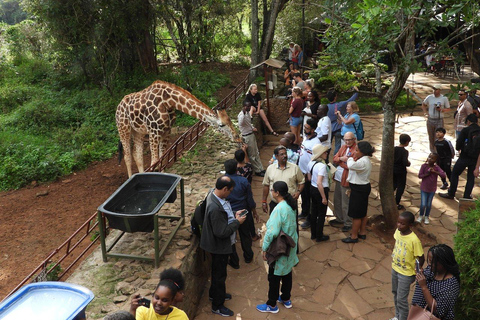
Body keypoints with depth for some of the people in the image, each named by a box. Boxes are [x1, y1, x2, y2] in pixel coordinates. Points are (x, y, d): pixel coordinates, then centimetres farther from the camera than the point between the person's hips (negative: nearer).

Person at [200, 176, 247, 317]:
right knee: (220, 274, 9)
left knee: (218, 271, 28)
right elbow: (221, 232, -31)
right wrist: (237, 222, -21)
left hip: (220, 245, 9)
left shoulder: (215, 195, -4)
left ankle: (214, 293, 50)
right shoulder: (215, 207, -36)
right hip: (219, 246, -9)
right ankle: (217, 306, 28)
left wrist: (234, 215, -1)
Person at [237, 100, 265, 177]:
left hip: (252, 134, 10)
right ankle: (257, 171, 18)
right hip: (247, 137, -10)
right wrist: (243, 113, -47)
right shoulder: (241, 114, -23)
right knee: (252, 155, 5)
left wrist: (253, 128, 7)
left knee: (256, 153, 19)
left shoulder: (248, 113, 6)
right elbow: (240, 123, -45)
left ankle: (261, 169, 30)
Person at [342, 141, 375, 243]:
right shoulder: (366, 160, 9)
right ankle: (362, 232, 32)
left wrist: (351, 158, -23)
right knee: (362, 212, 20)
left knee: (356, 214, 1)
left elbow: (351, 166, -40)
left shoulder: (363, 162, -25)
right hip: (363, 187, 10)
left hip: (359, 189, -10)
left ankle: (354, 236, 11)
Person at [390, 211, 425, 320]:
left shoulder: (414, 240, -30)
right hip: (395, 268, 7)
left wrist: (416, 272, -10)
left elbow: (421, 259, -20)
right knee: (395, 293, 22)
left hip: (406, 273, -7)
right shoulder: (397, 231, -10)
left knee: (401, 299, 3)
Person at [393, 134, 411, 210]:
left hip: (393, 170, 5)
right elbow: (405, 162, -27)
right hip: (401, 171, -5)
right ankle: (397, 204, 11)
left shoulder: (394, 149, -3)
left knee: (394, 184, 24)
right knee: (401, 187, 7)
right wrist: (408, 163, -7)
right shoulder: (405, 151, -19)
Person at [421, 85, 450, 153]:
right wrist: (425, 113, 6)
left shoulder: (444, 98, -2)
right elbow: (423, 105, 19)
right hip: (430, 120, 3)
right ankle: (432, 151, 26)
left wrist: (441, 110, -15)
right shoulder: (429, 97, 3)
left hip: (439, 120, -2)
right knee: (431, 137, 11)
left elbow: (448, 108, 5)